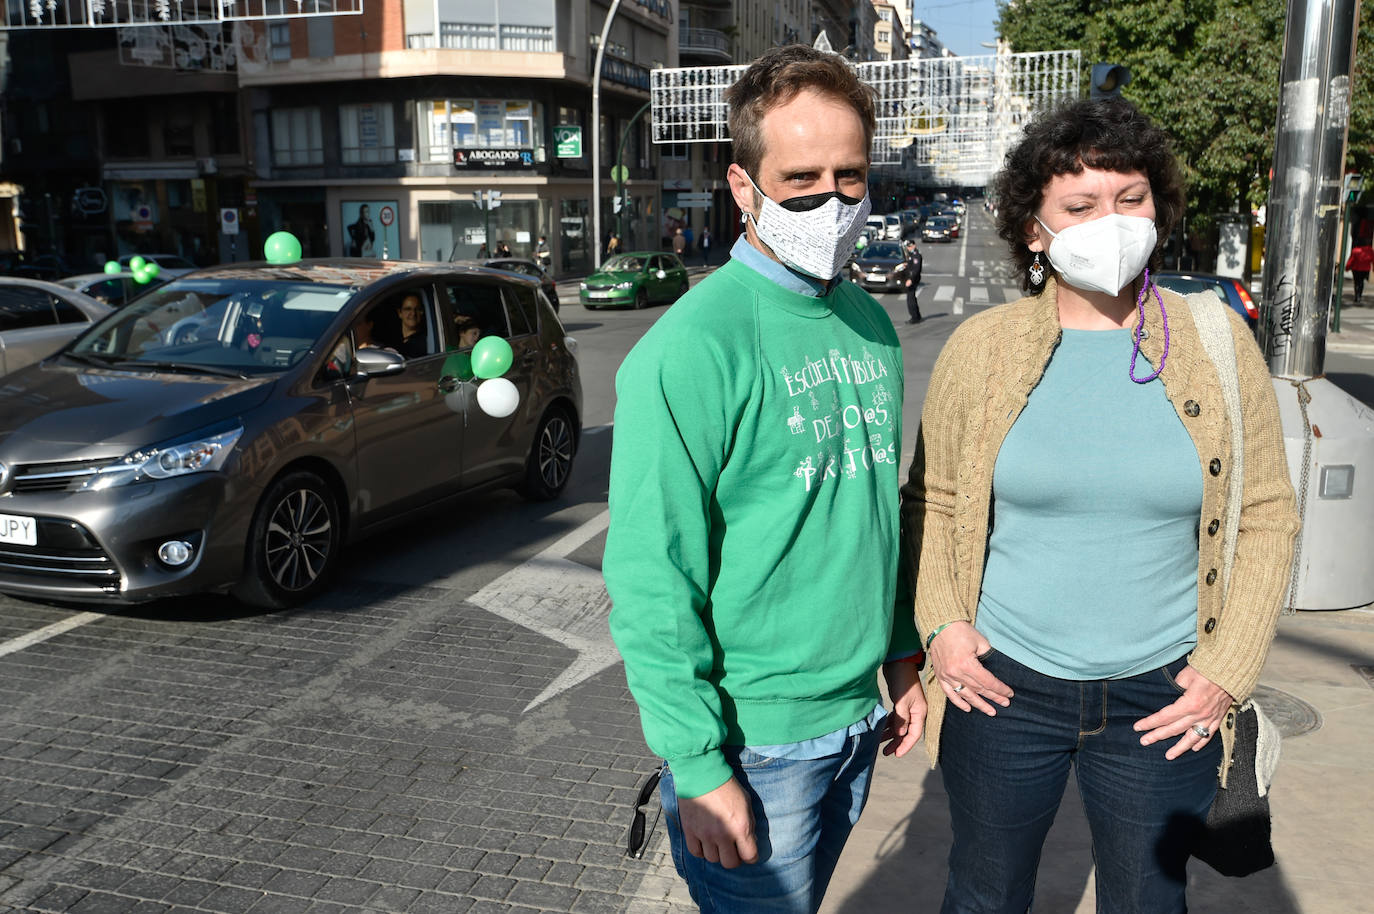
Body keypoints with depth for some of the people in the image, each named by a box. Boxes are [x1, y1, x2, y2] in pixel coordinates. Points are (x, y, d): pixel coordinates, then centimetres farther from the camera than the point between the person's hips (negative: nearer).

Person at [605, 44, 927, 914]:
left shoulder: (871, 324, 3)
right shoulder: (691, 350, -20)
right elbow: (650, 583, -20)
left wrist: (902, 655, 13)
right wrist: (699, 767, -18)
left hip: (858, 716, 7)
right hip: (754, 739, -7)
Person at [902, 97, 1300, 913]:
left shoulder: (1217, 344, -3)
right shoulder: (981, 346, -5)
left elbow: (1268, 517, 2)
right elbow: (930, 501, 4)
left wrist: (1227, 671, -4)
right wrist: (941, 624, -7)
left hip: (1162, 699, 1)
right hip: (1001, 688, 0)